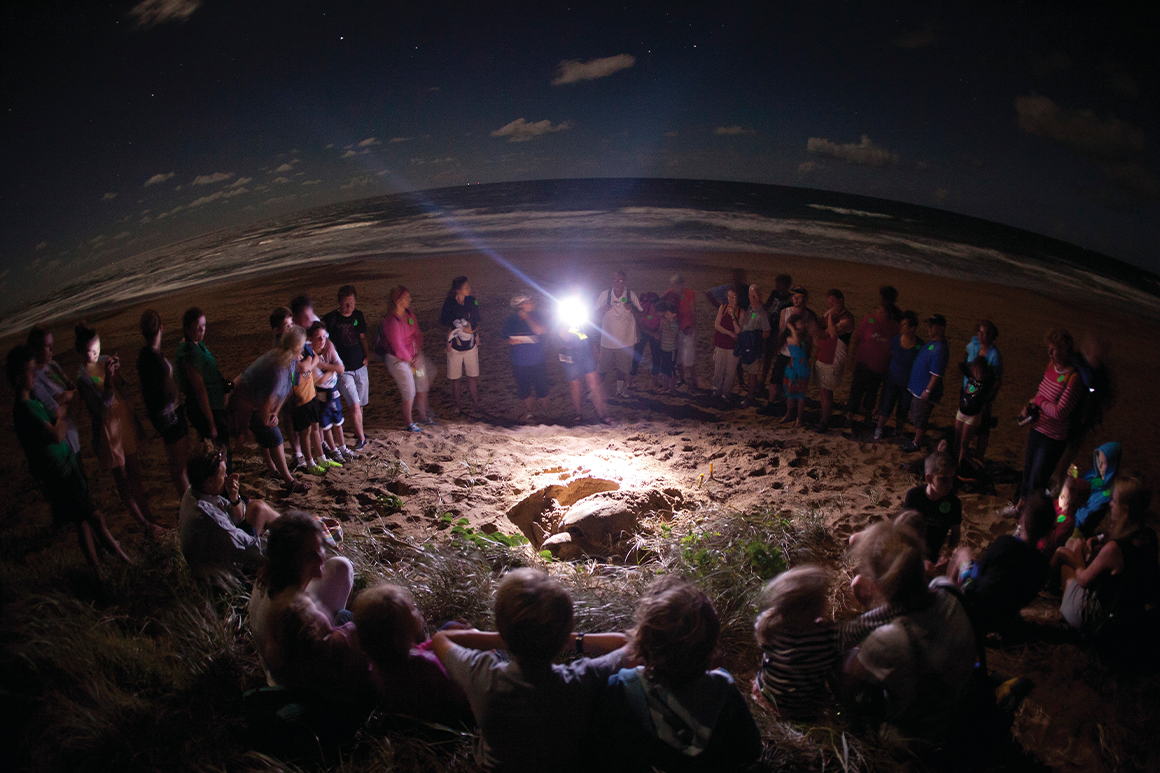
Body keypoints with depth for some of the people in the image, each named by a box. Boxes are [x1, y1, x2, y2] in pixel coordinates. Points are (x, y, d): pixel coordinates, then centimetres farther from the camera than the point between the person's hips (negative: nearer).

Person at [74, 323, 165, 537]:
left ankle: (149, 517, 30)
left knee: (136, 475, 17)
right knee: (122, 481, 6)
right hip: (108, 429, -6)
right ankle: (146, 525, 16)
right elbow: (100, 410, -23)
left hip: (125, 421, 6)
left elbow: (124, 392, 7)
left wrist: (117, 373, -12)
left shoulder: (106, 362, -1)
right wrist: (108, 382, -34)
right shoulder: (82, 376, -18)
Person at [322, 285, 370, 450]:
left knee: (360, 405, 11)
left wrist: (367, 355, 6)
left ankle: (356, 429, 32)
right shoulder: (330, 318, -10)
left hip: (360, 367, 5)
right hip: (343, 370, -5)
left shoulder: (358, 315, 6)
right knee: (354, 405, -11)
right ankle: (361, 438, 2)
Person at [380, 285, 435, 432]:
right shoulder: (391, 321, -26)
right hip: (398, 360, -8)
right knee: (409, 393, 1)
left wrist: (418, 352, -1)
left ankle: (423, 416, 36)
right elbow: (398, 347, -22)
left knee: (423, 385, 16)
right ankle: (408, 423, 22)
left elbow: (416, 333, 9)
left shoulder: (409, 313, -1)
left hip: (415, 355, 8)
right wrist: (410, 360, -11)